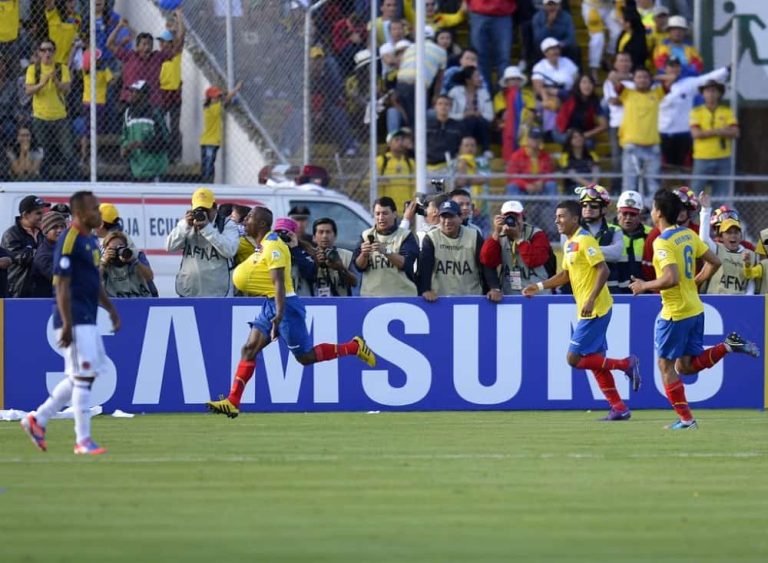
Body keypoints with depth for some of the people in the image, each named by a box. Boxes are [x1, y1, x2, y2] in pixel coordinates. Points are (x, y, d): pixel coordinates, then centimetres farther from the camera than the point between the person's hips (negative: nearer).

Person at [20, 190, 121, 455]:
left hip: (88, 319, 10)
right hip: (74, 321, -10)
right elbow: (62, 285, -18)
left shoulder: (91, 240, 15)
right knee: (84, 376, -7)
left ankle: (38, 419, 21)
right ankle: (83, 440, -1)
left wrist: (111, 309, 19)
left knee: (80, 377, 13)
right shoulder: (69, 241, -14)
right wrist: (67, 324, -21)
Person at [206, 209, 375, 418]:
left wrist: (279, 314, -31)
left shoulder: (273, 246, -17)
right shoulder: (263, 245, 12)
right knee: (249, 349, -1)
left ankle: (354, 347, 13)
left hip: (285, 305, -9)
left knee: (305, 357, -2)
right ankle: (232, 402, -5)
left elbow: (279, 282, -25)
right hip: (270, 305, 9)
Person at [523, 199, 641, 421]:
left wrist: (591, 300, -26)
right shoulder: (569, 244, 15)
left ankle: (626, 364, -2)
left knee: (574, 358, -11)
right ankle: (619, 408, 12)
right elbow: (565, 275, 26)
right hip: (588, 310, 10)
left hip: (594, 310, -10)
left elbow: (603, 270, -20)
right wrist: (539, 286, 17)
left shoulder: (584, 241, -14)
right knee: (595, 360, 9)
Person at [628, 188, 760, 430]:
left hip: (675, 313, -8)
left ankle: (685, 419, 3)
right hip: (695, 308, 8)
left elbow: (671, 279, -28)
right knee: (685, 366, 16)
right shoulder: (688, 235, 8)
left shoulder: (662, 242, -18)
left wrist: (644, 286, -13)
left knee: (666, 365, 4)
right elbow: (714, 262, 11)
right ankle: (729, 345, 1)